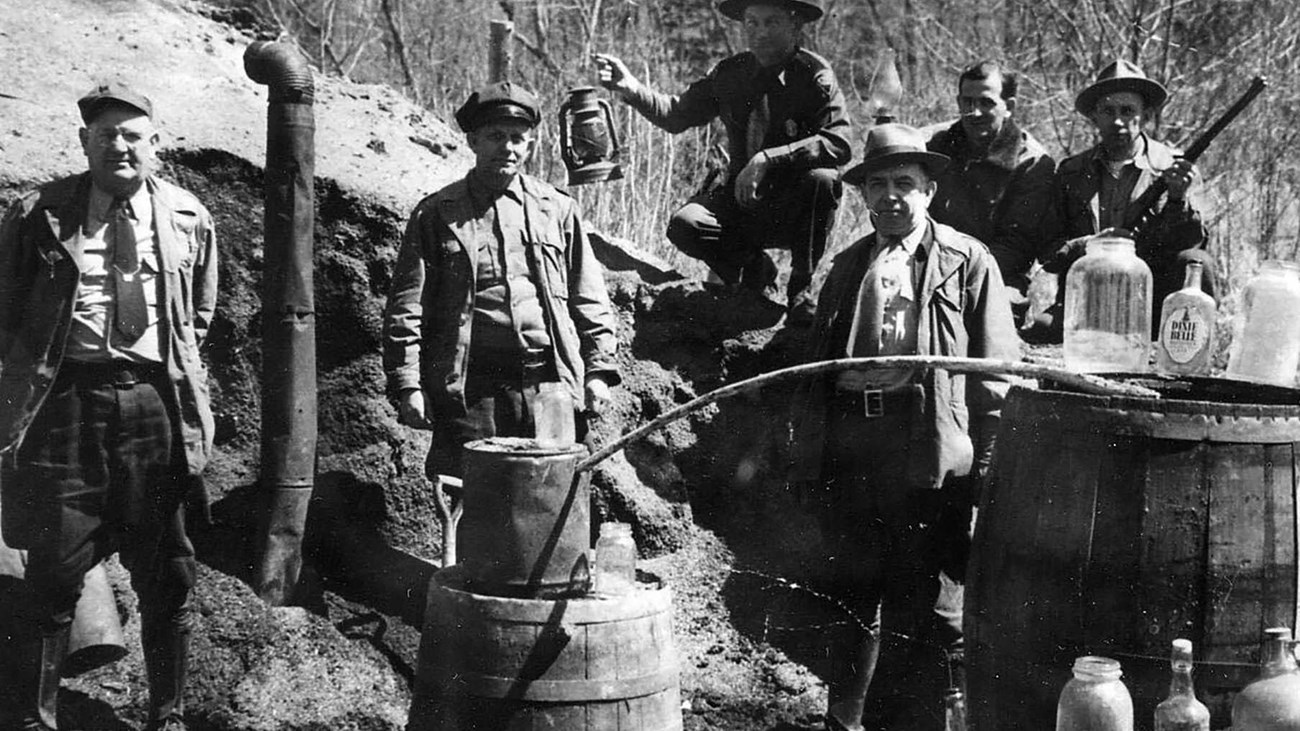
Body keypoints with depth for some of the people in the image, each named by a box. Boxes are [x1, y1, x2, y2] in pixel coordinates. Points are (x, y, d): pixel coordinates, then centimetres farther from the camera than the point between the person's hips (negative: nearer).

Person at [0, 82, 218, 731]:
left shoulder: (187, 219, 9)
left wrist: (180, 368, 11)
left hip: (155, 400, 2)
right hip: (66, 398, -2)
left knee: (164, 571, 6)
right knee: (56, 564, 0)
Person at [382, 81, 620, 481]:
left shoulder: (558, 209, 15)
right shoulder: (436, 214, 8)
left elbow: (589, 301, 16)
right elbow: (405, 309, 4)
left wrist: (599, 370, 8)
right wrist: (407, 385, -4)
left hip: (550, 386, 2)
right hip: (470, 388, -1)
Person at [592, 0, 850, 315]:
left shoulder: (815, 74, -12)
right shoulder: (731, 73, 2)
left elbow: (839, 142, -24)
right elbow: (676, 114, 3)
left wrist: (767, 159, -32)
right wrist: (631, 89, -15)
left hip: (795, 208, -3)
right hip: (743, 200, 3)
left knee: (822, 179, -34)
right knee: (685, 225, -22)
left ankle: (801, 288, -13)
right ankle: (753, 267, 9)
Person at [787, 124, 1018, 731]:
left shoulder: (968, 262, 3)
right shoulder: (848, 266, 16)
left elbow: (995, 371, 0)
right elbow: (815, 366, 17)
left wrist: (985, 462, -8)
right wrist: (805, 454, 9)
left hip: (927, 449, -4)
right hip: (849, 446, 4)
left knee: (928, 601, 2)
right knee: (853, 594, 13)